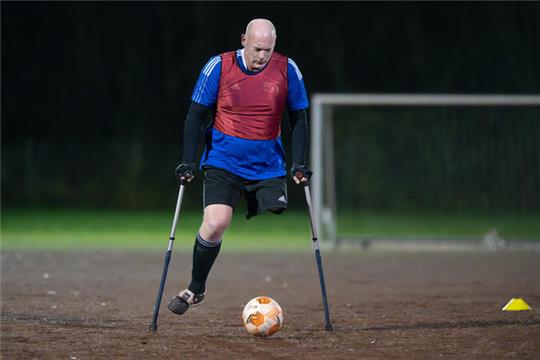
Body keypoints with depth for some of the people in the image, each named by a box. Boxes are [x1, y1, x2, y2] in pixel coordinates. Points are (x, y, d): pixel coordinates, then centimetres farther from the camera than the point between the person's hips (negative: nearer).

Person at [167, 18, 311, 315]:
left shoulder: (287, 70, -4)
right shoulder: (219, 67, -8)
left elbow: (298, 119, 7)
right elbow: (196, 115, 0)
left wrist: (299, 164, -1)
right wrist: (188, 162, -6)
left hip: (269, 167, 2)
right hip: (223, 163, -2)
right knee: (216, 222, -18)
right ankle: (196, 289, 3)